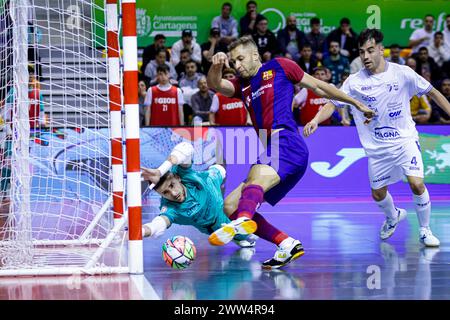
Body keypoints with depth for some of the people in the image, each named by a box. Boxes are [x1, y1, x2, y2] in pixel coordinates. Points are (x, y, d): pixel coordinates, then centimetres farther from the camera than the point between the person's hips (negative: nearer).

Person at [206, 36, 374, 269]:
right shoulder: (242, 86, 27)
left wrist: (357, 103, 21)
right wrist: (216, 67, -14)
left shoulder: (279, 67, 13)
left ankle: (241, 222, -67)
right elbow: (214, 85, 8)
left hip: (286, 143, -8)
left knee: (256, 178, -36)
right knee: (230, 206, 2)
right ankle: (288, 245, -7)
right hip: (272, 155, 8)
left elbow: (319, 87, 19)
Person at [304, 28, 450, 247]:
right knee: (378, 194, 10)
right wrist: (315, 120, -25)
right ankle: (393, 217, 45)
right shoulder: (354, 82, -7)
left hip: (405, 139, -2)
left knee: (416, 183, -20)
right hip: (377, 146, 2)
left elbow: (431, 92, 1)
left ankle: (425, 230, 2)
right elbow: (333, 103, -7)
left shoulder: (402, 73, -10)